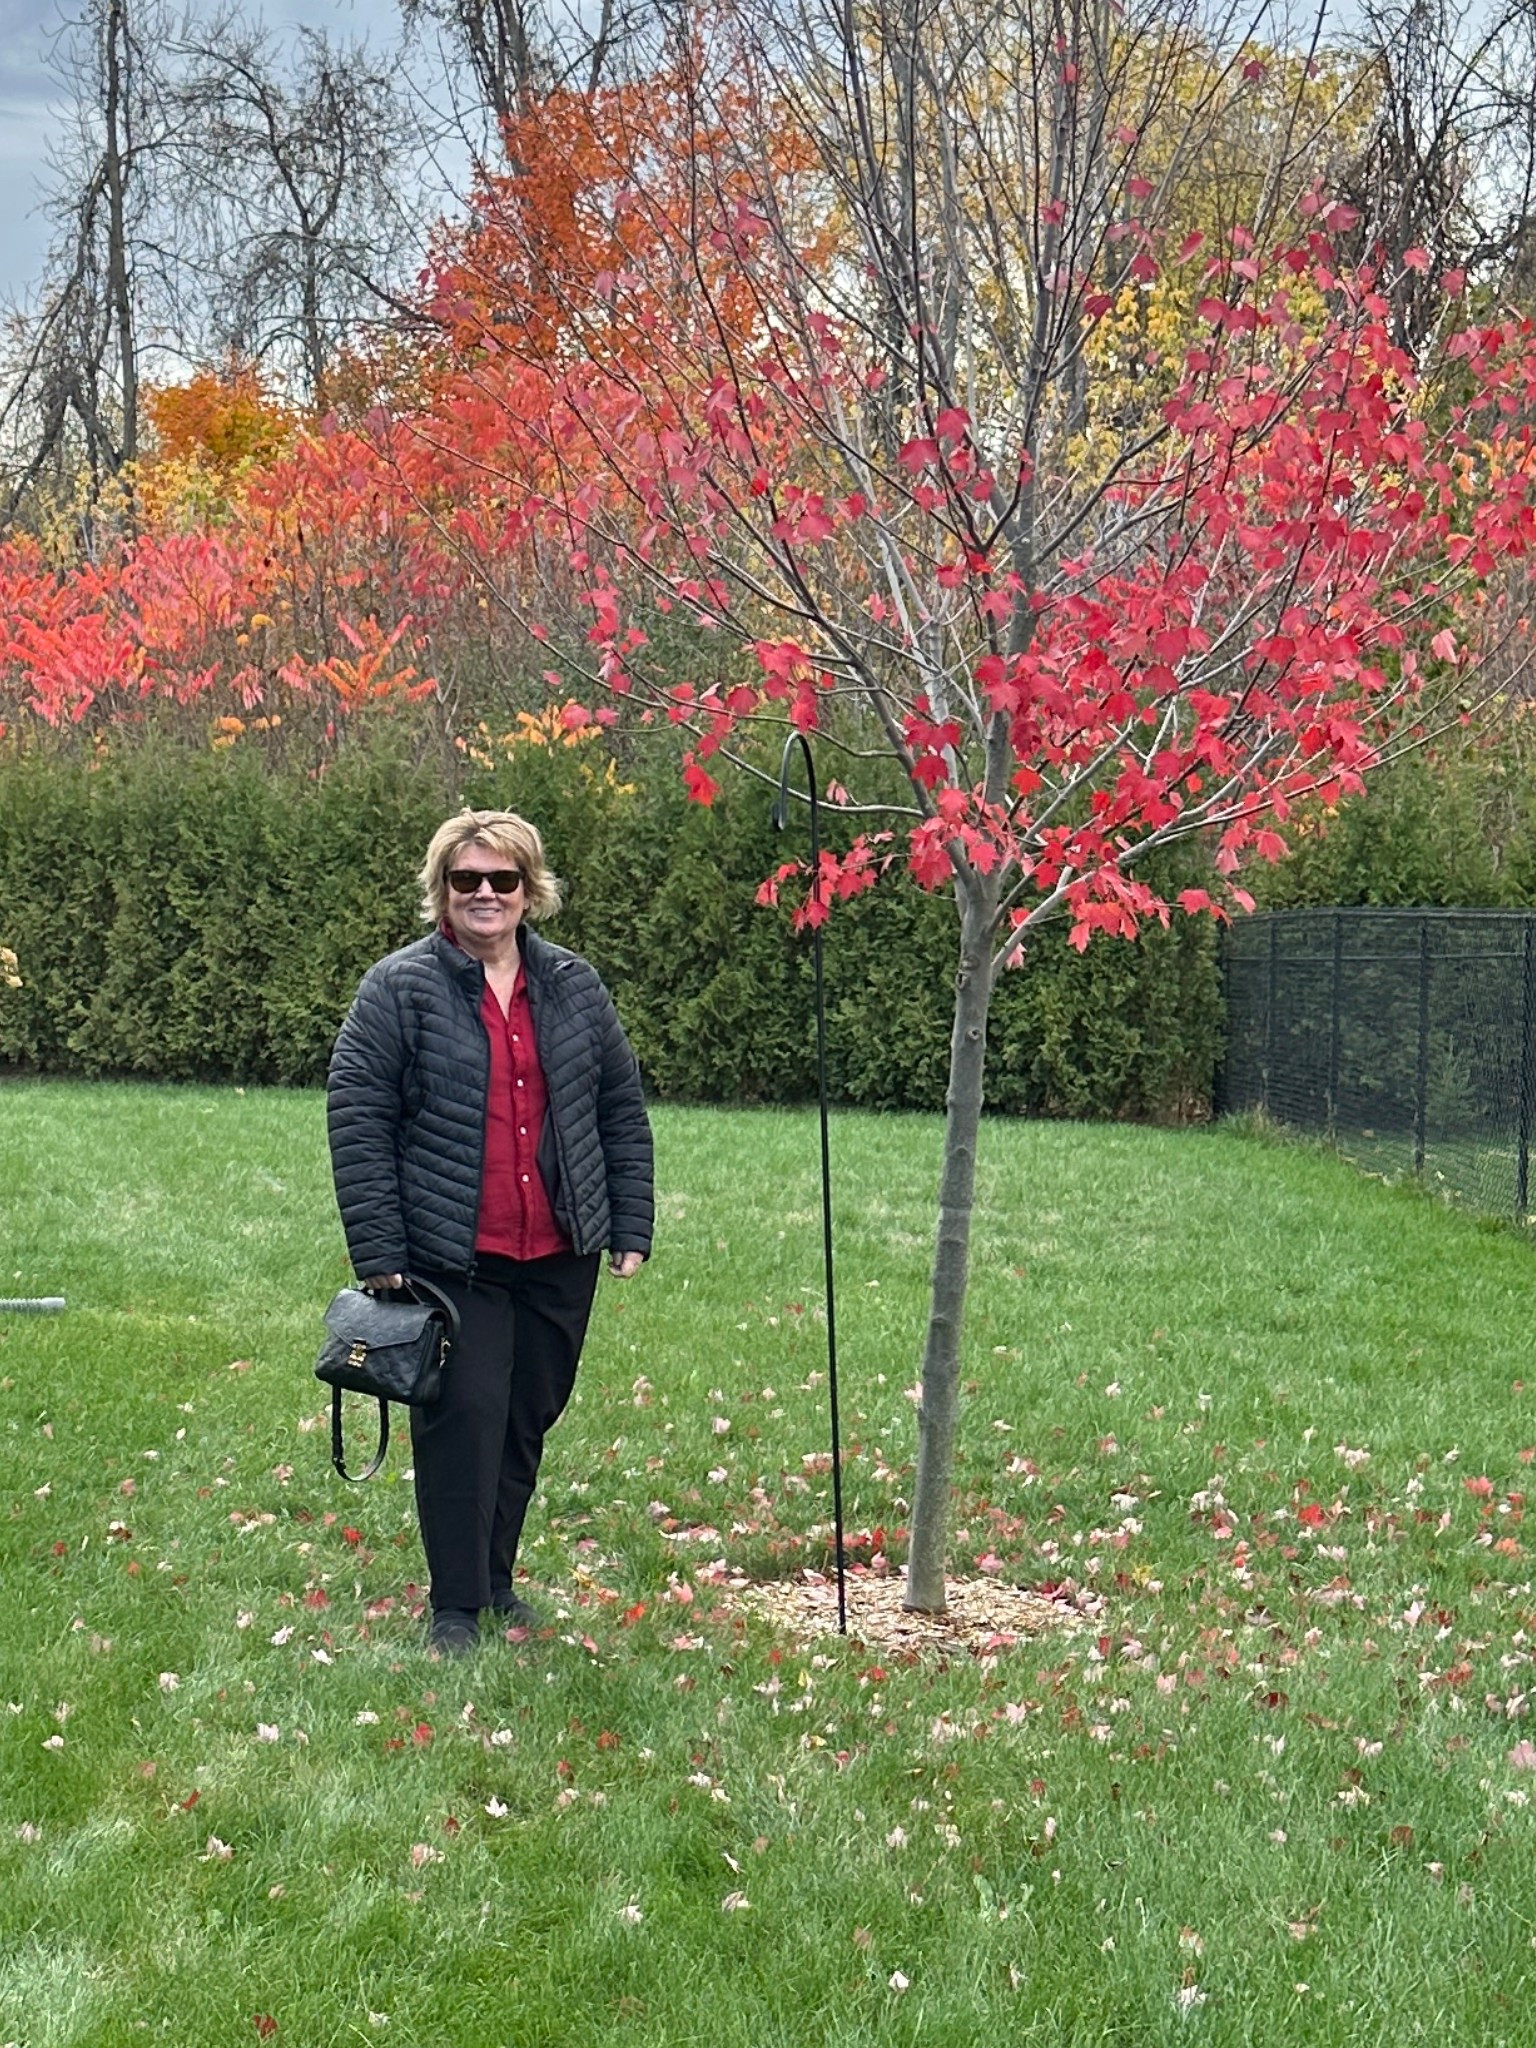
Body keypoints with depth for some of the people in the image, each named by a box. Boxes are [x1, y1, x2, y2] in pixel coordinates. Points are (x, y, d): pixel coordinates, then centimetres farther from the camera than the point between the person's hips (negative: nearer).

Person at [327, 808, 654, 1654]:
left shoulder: (573, 987, 9)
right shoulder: (400, 988, -4)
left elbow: (622, 1110, 14)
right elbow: (356, 1119, -6)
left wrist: (630, 1228, 8)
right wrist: (378, 1254, -11)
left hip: (558, 1257, 4)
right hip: (453, 1259, -4)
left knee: (529, 1419, 12)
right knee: (464, 1418, -5)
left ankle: (495, 1578, 28)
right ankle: (456, 1607, 6)